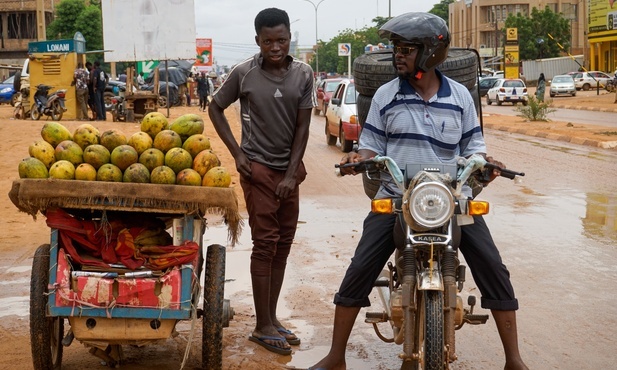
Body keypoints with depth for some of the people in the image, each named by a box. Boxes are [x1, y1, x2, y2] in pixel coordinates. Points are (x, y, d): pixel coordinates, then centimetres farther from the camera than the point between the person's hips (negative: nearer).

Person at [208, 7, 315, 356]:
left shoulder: (303, 74, -3)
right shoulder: (244, 73, -9)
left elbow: (303, 127, -2)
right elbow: (216, 107, 3)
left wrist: (291, 174, -6)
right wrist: (236, 152, -4)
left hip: (290, 168, 4)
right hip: (258, 168, -4)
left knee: (284, 243, 8)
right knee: (265, 244, -4)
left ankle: (272, 316, 19)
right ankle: (263, 326, 2)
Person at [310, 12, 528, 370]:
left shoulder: (460, 95, 3)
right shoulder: (386, 95, 2)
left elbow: (472, 146, 8)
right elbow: (372, 145, 5)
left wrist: (484, 162, -15)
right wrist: (359, 157, -17)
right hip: (395, 197, 0)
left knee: (493, 270, -7)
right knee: (360, 270, -10)